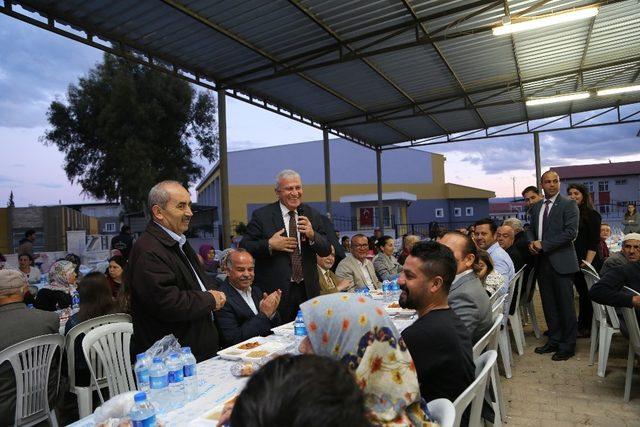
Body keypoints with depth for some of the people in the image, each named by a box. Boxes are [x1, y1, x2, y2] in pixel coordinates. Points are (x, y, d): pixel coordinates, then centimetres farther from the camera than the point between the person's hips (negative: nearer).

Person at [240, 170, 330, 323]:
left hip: (308, 291, 4)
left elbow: (326, 251, 2)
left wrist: (312, 235, -16)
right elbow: (244, 247, -6)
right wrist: (269, 245, -20)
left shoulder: (312, 214, 5)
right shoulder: (261, 215, -6)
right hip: (275, 291, -3)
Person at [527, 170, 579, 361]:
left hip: (561, 262, -6)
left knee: (565, 305, 2)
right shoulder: (536, 207, 14)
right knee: (549, 304, 13)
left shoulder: (568, 204, -5)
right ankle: (554, 340, 25)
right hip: (542, 262, 6)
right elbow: (532, 229, 20)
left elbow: (571, 232, -14)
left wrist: (543, 244, -15)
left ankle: (568, 345, 14)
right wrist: (531, 242, -3)